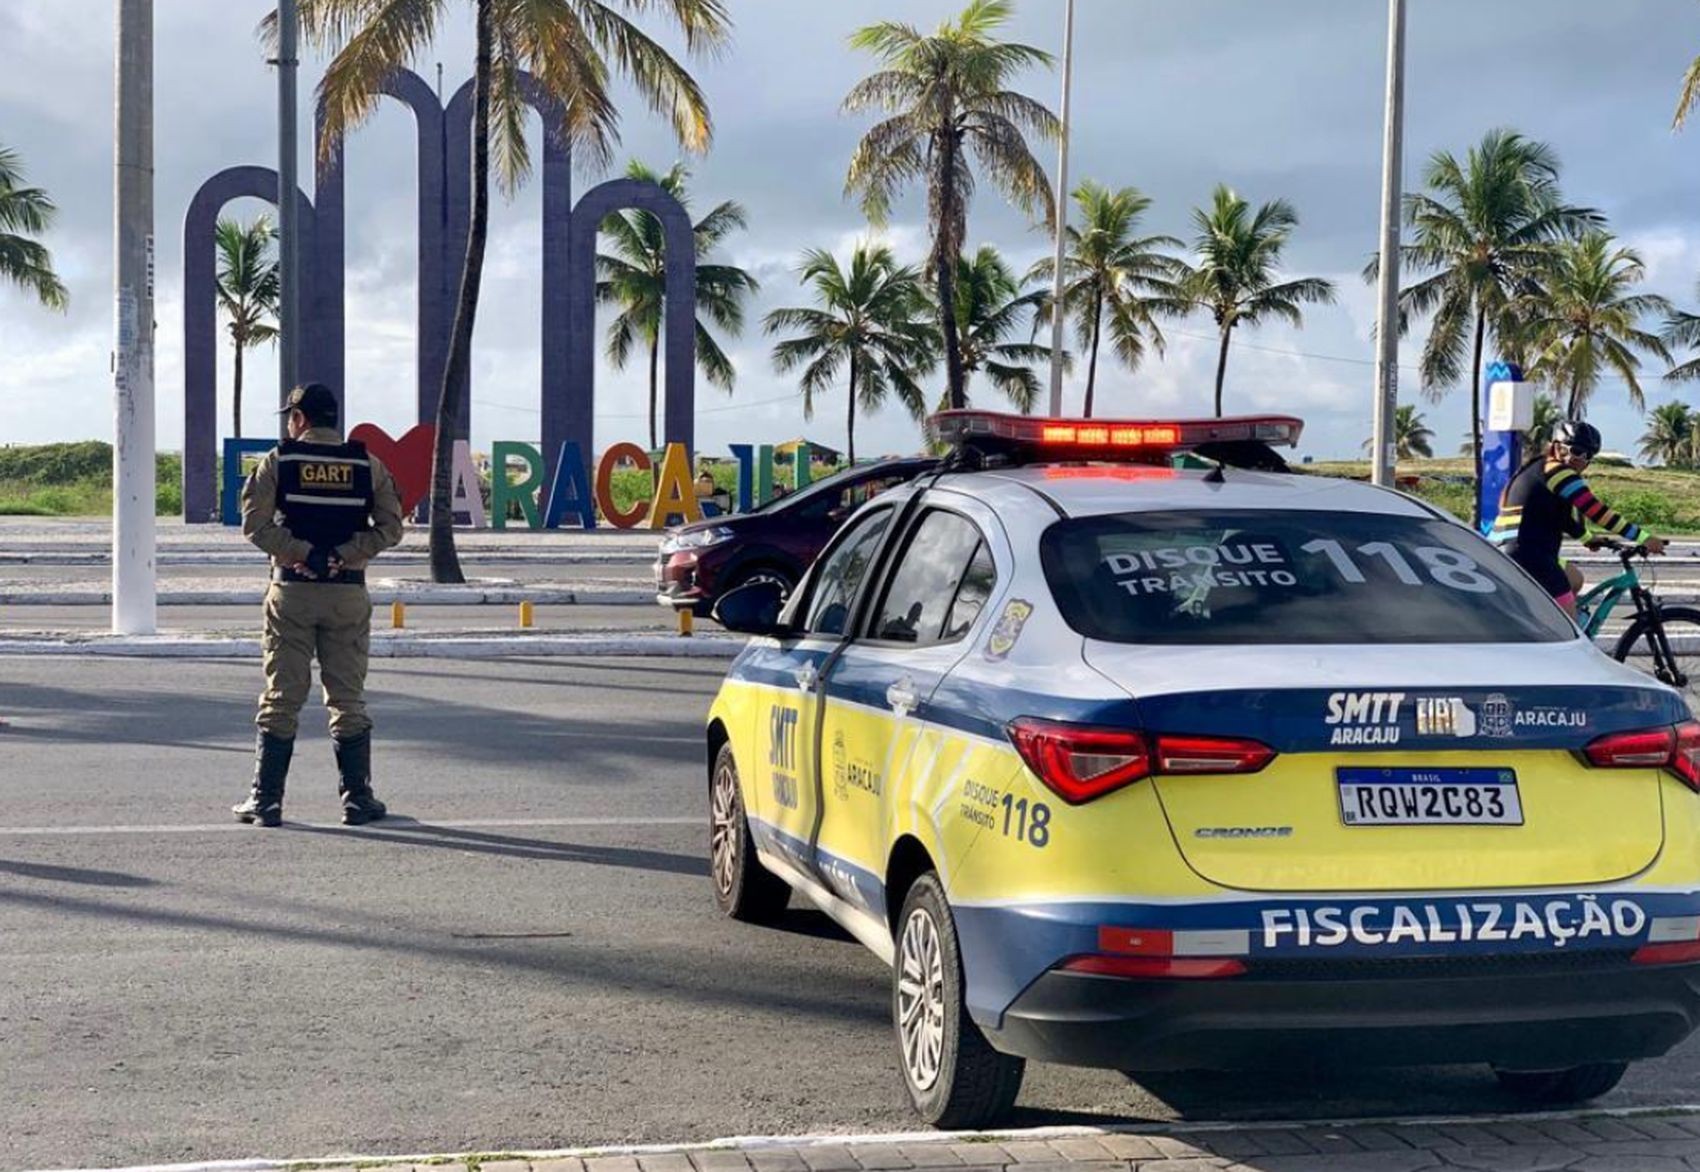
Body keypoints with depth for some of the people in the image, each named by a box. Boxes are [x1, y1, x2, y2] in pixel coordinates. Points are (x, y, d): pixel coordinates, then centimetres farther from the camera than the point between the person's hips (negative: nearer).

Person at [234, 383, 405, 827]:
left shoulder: (279, 460, 0)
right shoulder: (367, 464, 4)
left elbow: (255, 523, -9)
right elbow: (390, 528, -2)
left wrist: (301, 553, -9)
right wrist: (341, 556, -7)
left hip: (291, 591, -1)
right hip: (348, 593, 1)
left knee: (281, 697, 3)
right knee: (348, 699, 8)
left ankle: (266, 800, 4)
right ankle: (357, 799, 8)